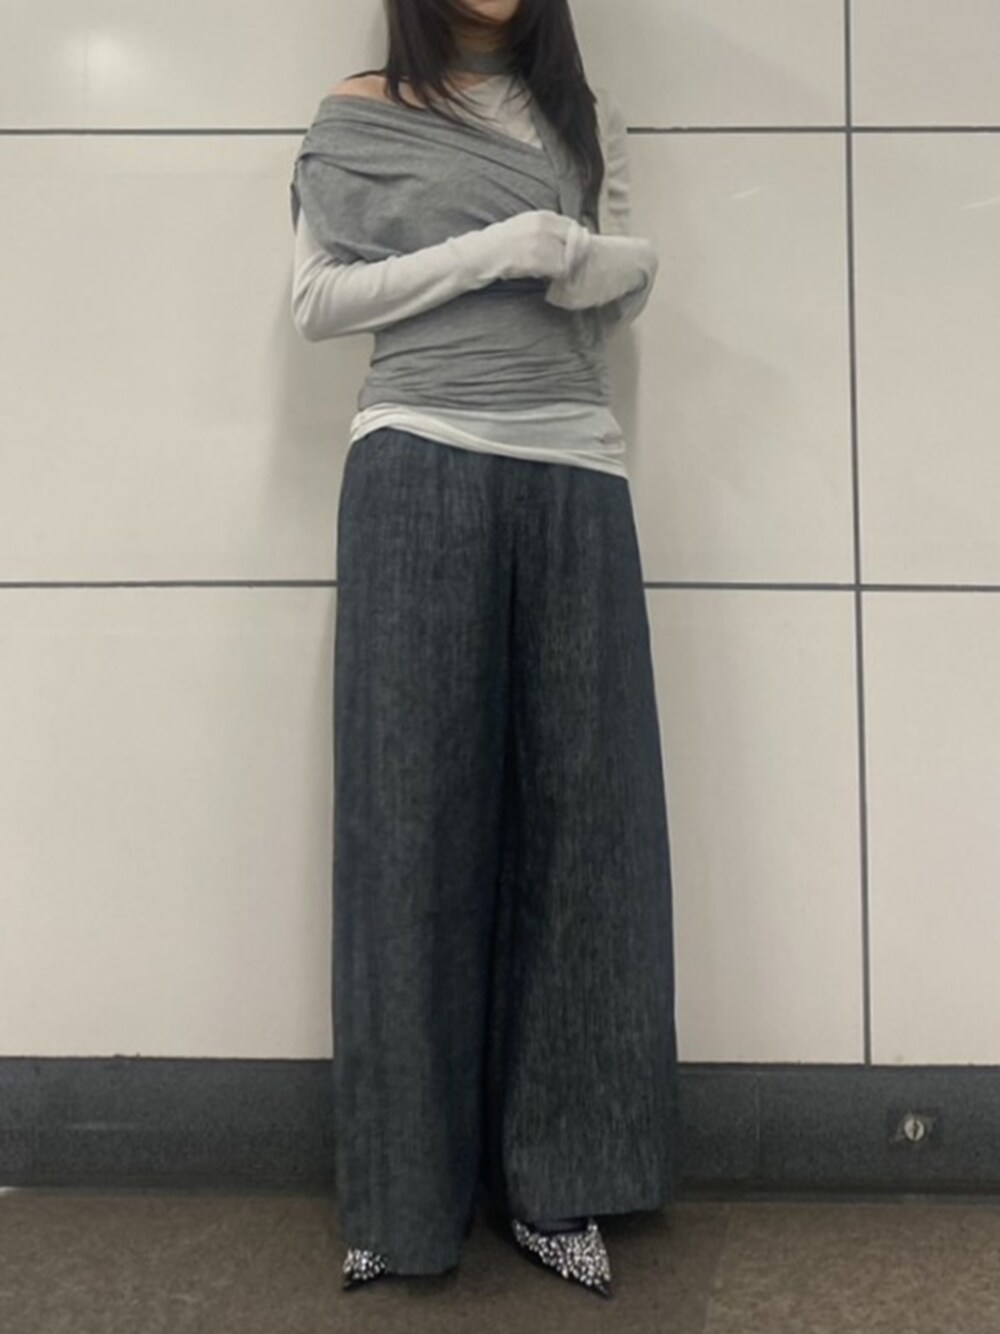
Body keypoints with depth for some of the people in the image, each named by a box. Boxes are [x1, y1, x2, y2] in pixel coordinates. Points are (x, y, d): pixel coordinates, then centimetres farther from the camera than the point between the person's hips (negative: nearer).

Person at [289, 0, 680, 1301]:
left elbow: (629, 273, 19)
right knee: (414, 812, -3)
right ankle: (402, 1192, 6)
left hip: (574, 478, 3)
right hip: (420, 472, -3)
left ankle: (554, 1180, 8)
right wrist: (499, 249, -7)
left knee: (578, 808, -2)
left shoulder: (585, 115, 19)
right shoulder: (357, 117, 9)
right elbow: (317, 300, 1)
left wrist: (589, 259, -3)